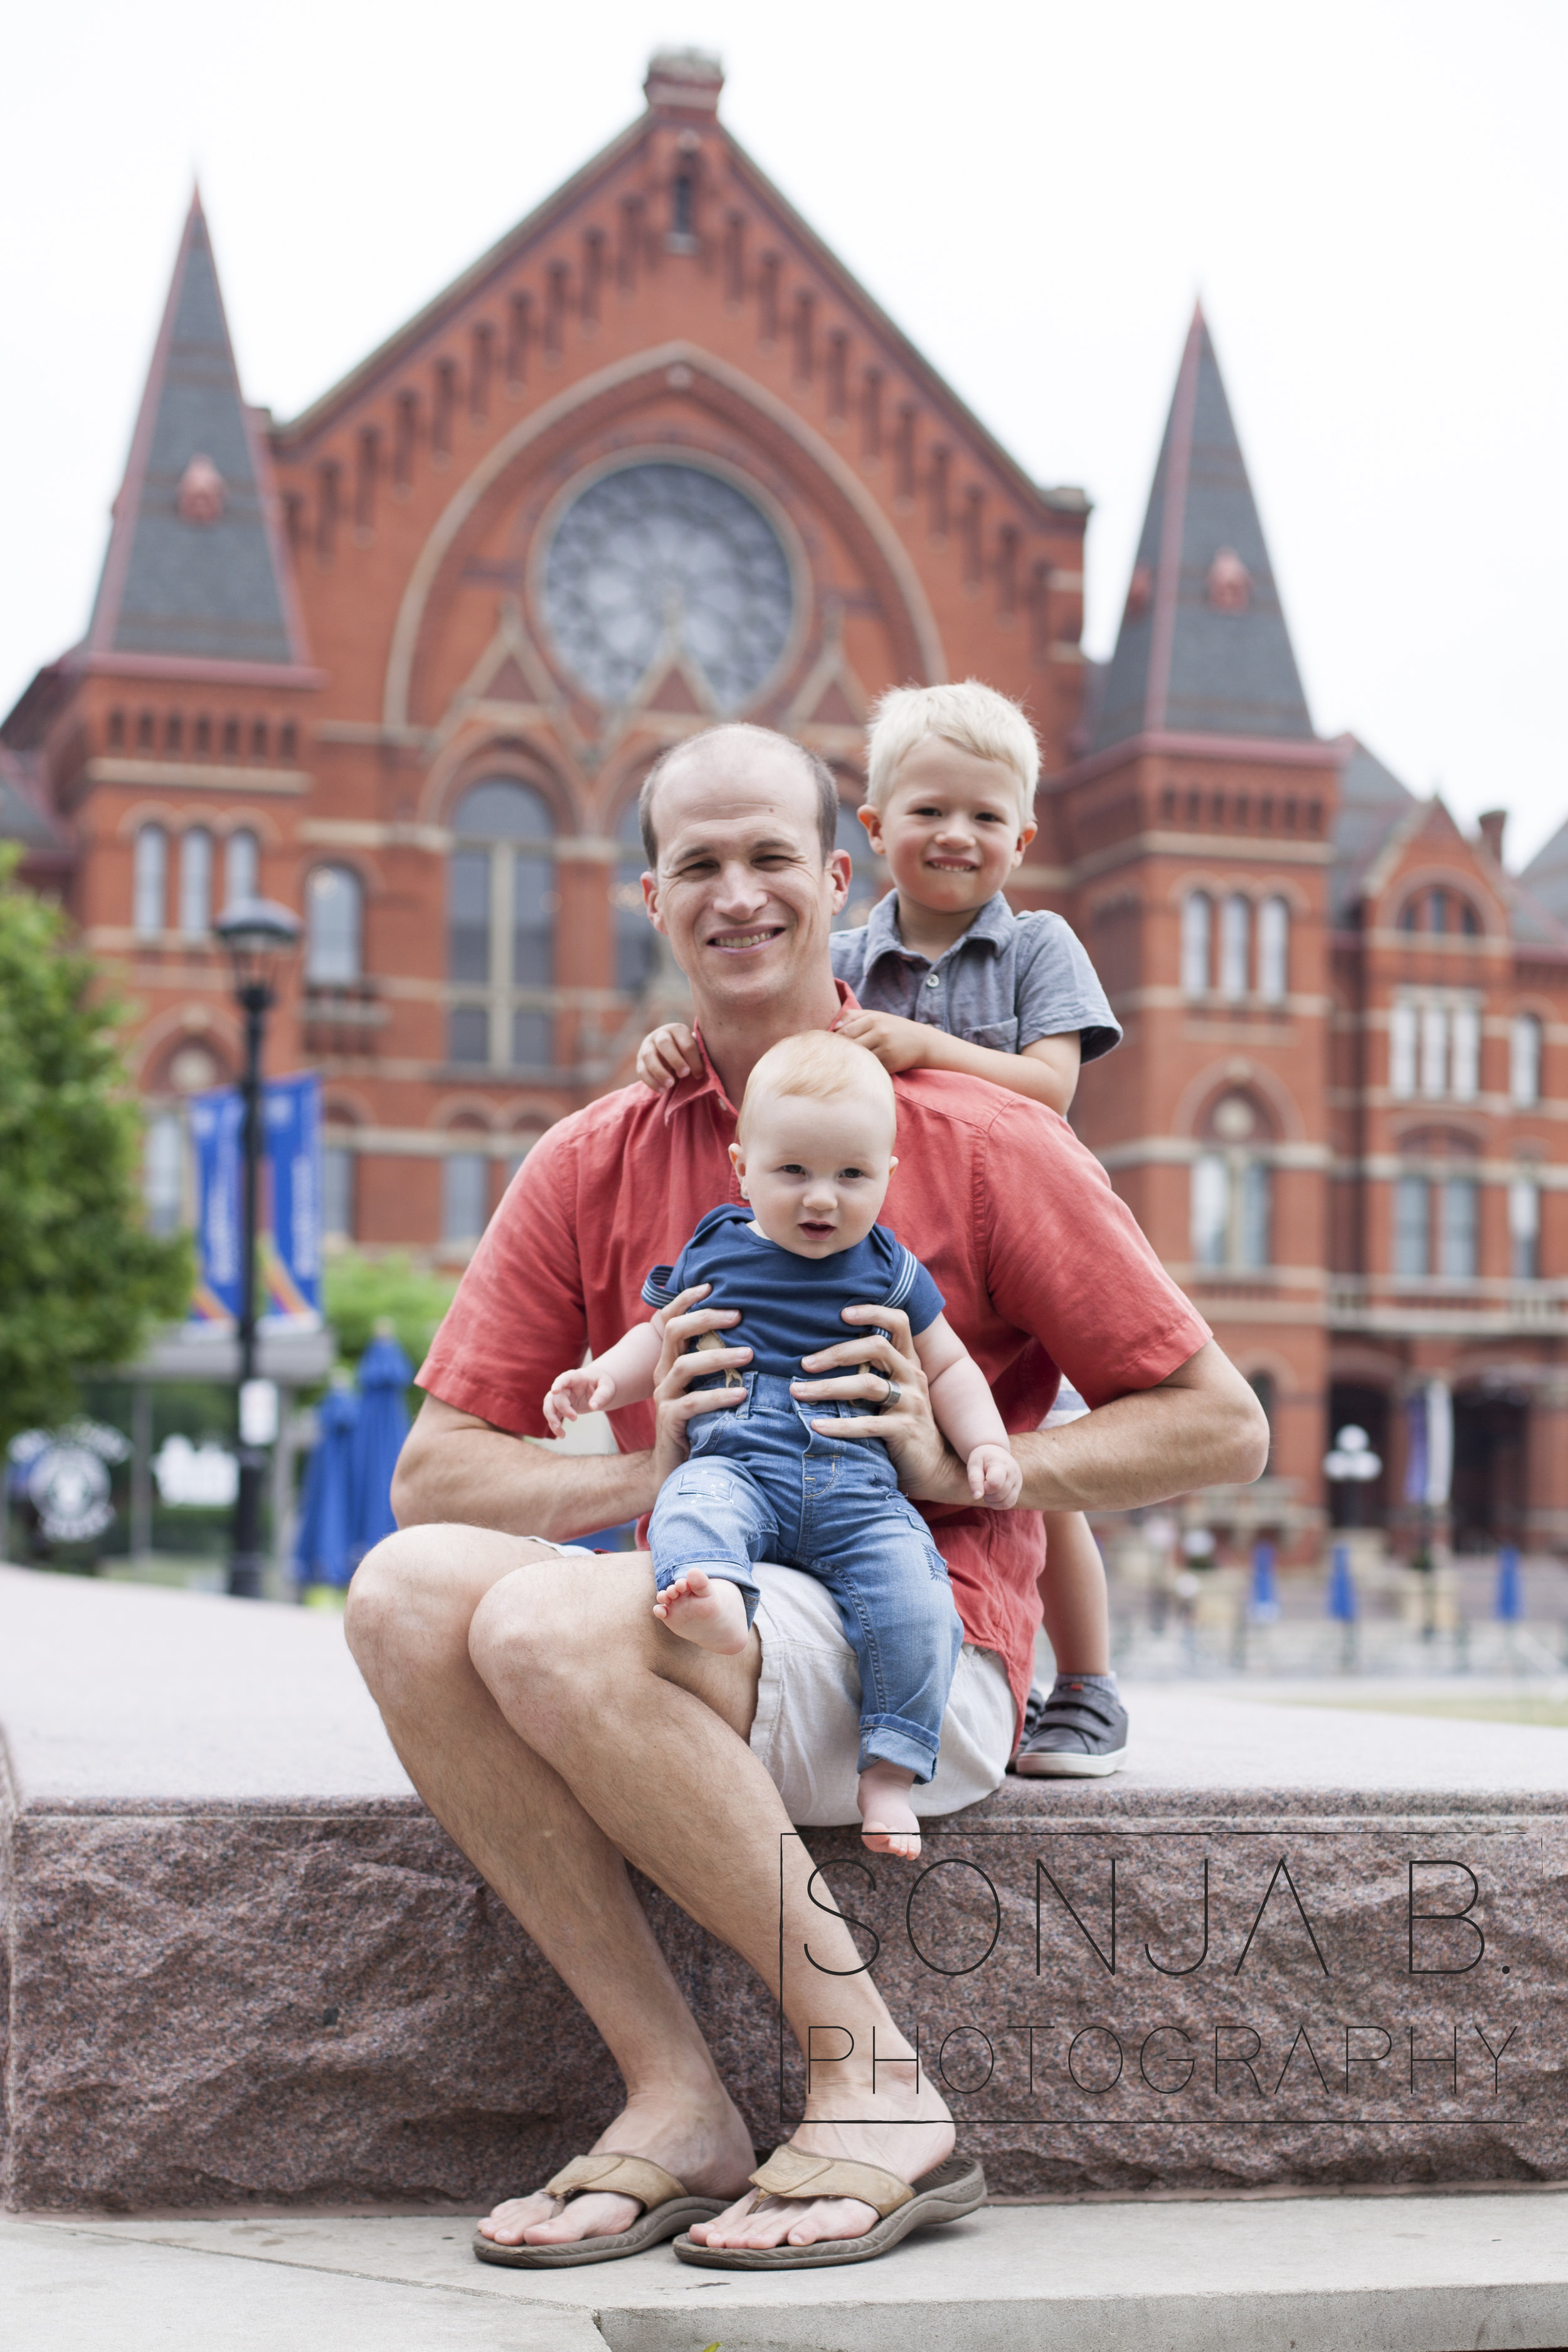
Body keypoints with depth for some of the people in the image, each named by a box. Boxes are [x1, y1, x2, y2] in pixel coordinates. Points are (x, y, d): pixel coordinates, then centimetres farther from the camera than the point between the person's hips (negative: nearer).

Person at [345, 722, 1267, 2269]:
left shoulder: (979, 1139, 2)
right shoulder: (590, 1166, 12)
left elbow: (1220, 1429, 2)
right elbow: (434, 1473, 6)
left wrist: (963, 1464, -11)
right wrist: (646, 1469, -13)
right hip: (705, 1624, 5)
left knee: (547, 1621, -31)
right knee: (407, 1587, -23)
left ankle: (877, 2086, -20)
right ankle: (674, 2096, -21)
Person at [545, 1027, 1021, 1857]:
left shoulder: (889, 1274, 13)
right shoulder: (715, 1253, 13)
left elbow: (948, 1367, 21)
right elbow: (659, 1339, 25)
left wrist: (986, 1447, 7)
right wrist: (602, 1379, 5)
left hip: (858, 1486, 1)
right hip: (737, 1467, -1)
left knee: (912, 1595, -24)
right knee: (694, 1505, -36)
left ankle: (888, 1770, -17)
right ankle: (708, 1597, -68)